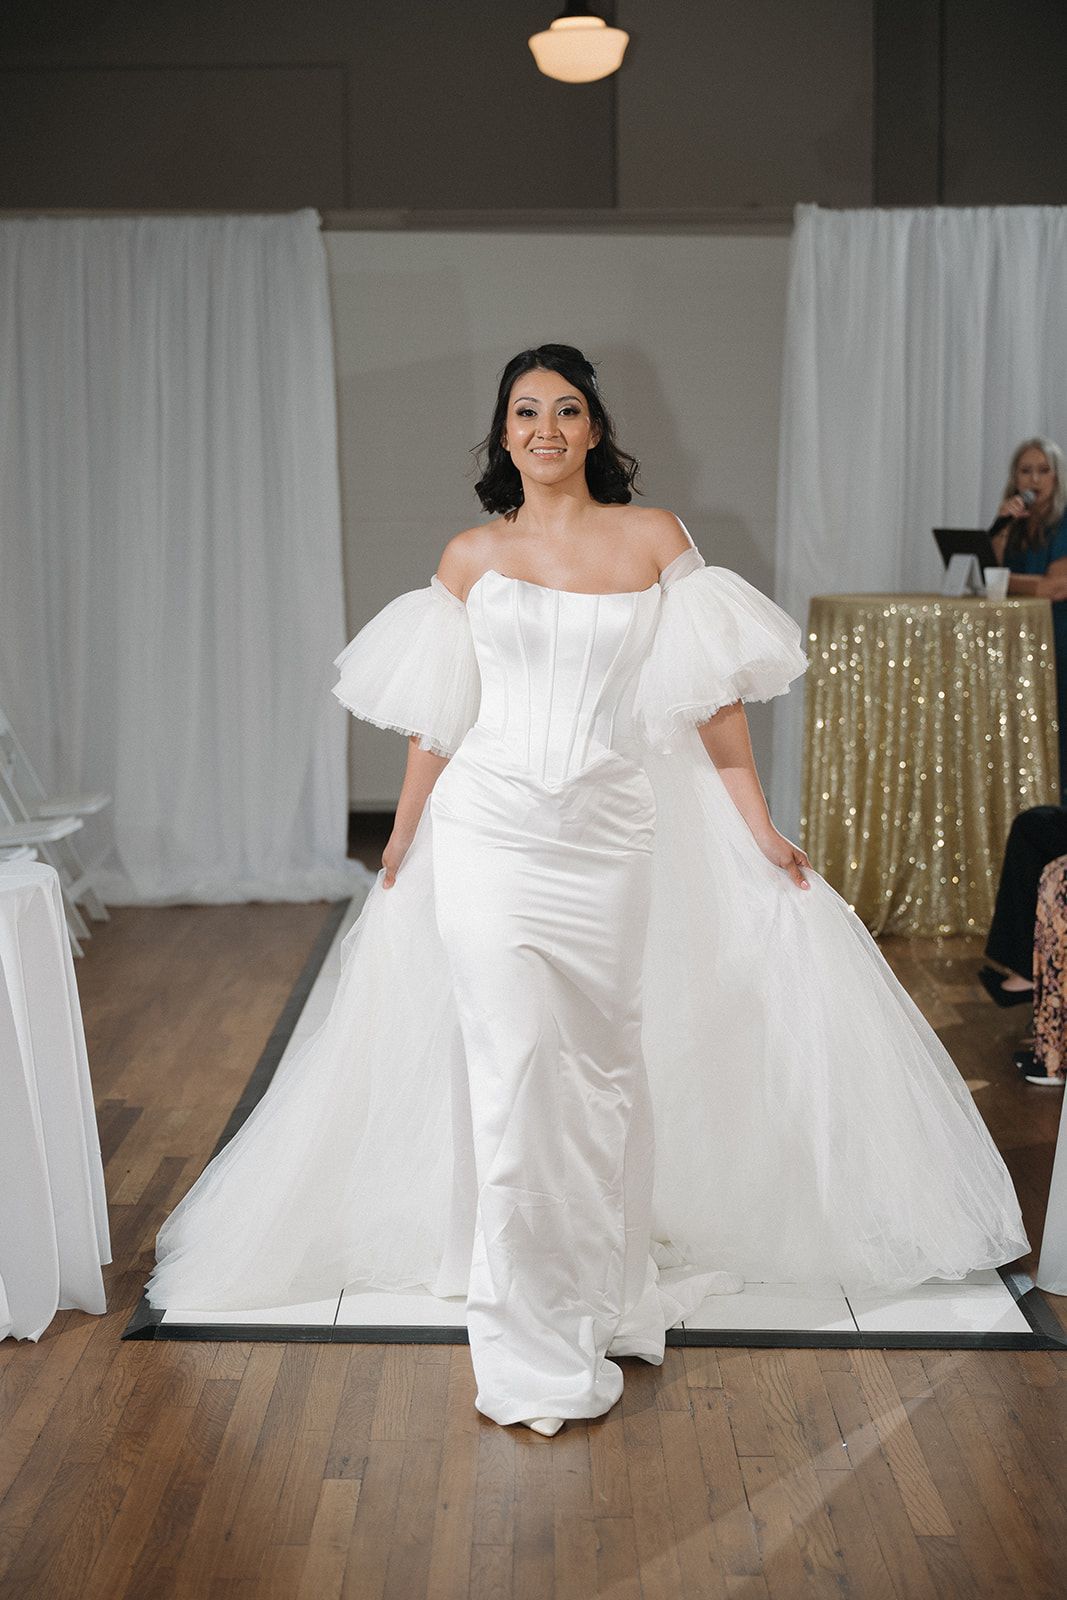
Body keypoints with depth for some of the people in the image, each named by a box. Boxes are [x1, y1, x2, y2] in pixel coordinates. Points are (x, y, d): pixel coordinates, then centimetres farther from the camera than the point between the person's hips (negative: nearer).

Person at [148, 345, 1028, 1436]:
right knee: (514, 1067, -6)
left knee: (601, 1063, 10)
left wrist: (760, 827, 5)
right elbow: (437, 718, 12)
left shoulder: (654, 539, 4)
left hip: (611, 837, 1)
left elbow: (710, 695, 5)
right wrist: (403, 835, 18)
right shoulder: (471, 557, 5)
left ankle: (592, 1280, 31)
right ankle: (534, 1347, 3)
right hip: (489, 833, -1)